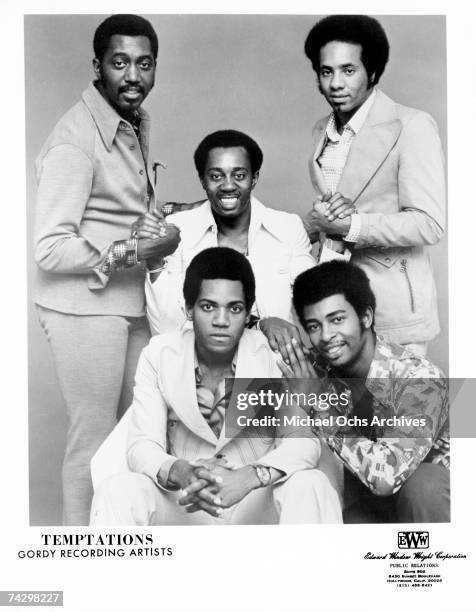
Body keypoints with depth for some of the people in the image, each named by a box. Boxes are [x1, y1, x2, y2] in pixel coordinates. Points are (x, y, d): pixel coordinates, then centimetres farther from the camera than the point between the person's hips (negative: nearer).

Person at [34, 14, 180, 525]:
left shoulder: (136, 123, 10)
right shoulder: (76, 140, -16)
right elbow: (51, 249, -19)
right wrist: (136, 249, -19)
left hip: (132, 304, 8)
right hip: (85, 308, -8)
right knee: (93, 439, 4)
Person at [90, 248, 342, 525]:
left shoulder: (270, 355, -9)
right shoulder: (159, 354, -5)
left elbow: (305, 440, -15)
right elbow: (142, 445, -9)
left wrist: (249, 477, -36)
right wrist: (181, 473, -34)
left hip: (259, 502, 0)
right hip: (182, 504, 1)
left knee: (311, 485, -30)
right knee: (116, 491, -27)